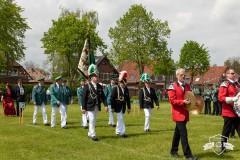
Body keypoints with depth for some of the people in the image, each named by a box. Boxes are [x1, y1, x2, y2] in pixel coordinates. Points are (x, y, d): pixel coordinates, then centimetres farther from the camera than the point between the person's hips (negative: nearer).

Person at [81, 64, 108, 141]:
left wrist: (106, 105, -3)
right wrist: (83, 108, -12)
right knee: (92, 120, -8)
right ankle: (93, 135, -2)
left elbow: (103, 97, 7)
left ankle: (90, 133, 29)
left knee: (94, 120, 13)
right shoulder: (87, 86, -8)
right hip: (90, 106, -5)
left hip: (97, 107, 6)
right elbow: (83, 97, -9)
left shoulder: (99, 86, 7)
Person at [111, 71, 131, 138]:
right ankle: (122, 132, -1)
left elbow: (128, 99, 9)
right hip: (117, 107, -6)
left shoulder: (126, 89, 5)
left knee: (120, 119, 13)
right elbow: (112, 98, -12)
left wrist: (129, 108, 9)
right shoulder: (115, 88, -11)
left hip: (123, 107, 6)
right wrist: (112, 107, -14)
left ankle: (118, 132, 22)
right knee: (120, 119, -7)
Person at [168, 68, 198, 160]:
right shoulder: (173, 87, -6)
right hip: (178, 114, -7)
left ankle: (173, 151, 27)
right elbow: (172, 101, -12)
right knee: (183, 133, -12)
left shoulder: (187, 86, 13)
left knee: (177, 133, 15)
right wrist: (183, 102, -23)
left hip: (185, 114, 7)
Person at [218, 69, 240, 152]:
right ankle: (223, 147, 14)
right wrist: (232, 99, -26)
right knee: (226, 131, 1)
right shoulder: (225, 84, -9)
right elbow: (220, 97, -17)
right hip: (228, 112, -7)